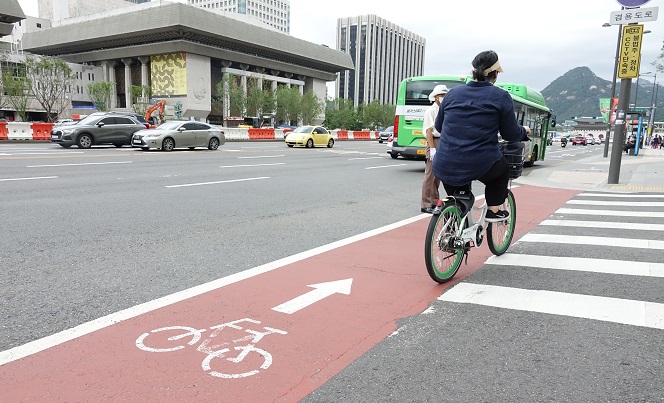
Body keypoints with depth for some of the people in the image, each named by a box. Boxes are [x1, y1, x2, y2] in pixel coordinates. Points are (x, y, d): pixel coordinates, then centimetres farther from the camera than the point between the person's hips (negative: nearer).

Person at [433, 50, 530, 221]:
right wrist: (524, 131, 27)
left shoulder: (453, 93, 9)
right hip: (481, 166, -3)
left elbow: (438, 126, 20)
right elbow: (511, 134, 4)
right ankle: (494, 210, 26)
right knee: (503, 168, 30)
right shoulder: (501, 97, 0)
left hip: (444, 168, 3)